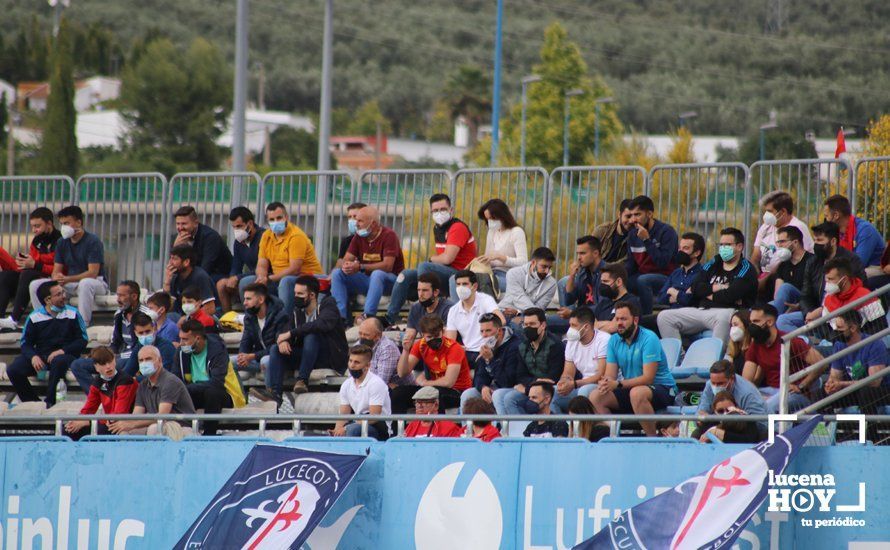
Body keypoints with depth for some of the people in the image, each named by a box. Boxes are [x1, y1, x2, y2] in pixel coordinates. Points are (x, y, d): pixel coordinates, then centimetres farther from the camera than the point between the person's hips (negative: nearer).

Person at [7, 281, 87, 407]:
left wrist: (62, 351, -16)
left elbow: (82, 340, 1)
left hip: (64, 355, -2)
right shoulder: (34, 317, 6)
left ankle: (50, 403, -29)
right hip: (40, 355, 2)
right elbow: (26, 343, 7)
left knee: (58, 361, -40)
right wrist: (33, 356, -16)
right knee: (13, 370, -22)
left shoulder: (72, 314, 4)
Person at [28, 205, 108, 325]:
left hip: (97, 283, -6)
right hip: (70, 284, 6)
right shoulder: (62, 243, 7)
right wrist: (56, 279, -21)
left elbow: (93, 273, -21)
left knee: (85, 284, -43)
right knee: (35, 285, -9)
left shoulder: (92, 241, -13)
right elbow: (56, 270, 6)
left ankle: (84, 323, -36)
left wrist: (67, 279, -31)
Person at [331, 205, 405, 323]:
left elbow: (387, 266, -24)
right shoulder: (359, 236, 5)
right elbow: (347, 259, 4)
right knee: (337, 273, -11)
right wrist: (345, 266, -23)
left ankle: (368, 315, -46)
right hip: (366, 279, 6)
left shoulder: (388, 235, -15)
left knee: (377, 274, -39)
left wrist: (360, 267, -30)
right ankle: (341, 316, -22)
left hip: (390, 280, -6)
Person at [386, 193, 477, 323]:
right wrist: (433, 260, -3)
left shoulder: (457, 227, -15)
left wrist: (431, 259, -4)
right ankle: (390, 317, 4)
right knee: (406, 275, 4)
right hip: (446, 274, 9)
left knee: (423, 266, -29)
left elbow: (447, 258, -23)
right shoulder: (437, 228, 13)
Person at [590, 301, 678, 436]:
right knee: (595, 397, -12)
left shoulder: (649, 339, -17)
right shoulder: (614, 340, 4)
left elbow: (648, 378, -23)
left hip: (662, 389, -6)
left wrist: (618, 384, -33)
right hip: (630, 389, 6)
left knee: (637, 393, -39)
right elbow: (610, 375, -1)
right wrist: (605, 383, -27)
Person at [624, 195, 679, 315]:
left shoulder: (666, 232, -13)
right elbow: (631, 266, 11)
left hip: (665, 278, -6)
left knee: (642, 280, -35)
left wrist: (646, 240, -23)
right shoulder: (633, 234, 8)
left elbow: (662, 262, -22)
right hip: (642, 275, 6)